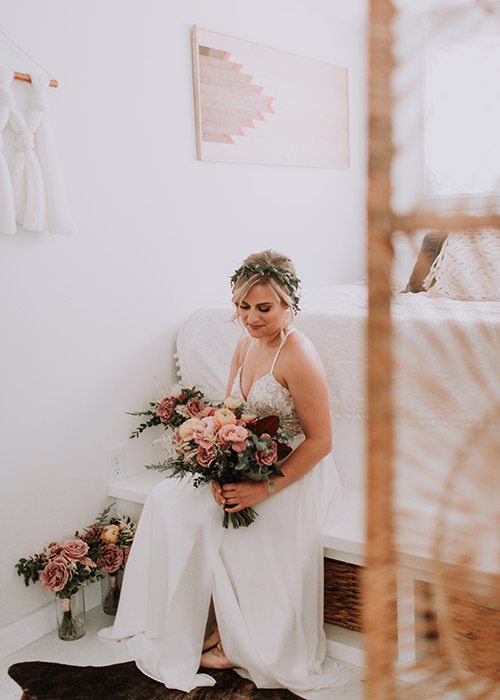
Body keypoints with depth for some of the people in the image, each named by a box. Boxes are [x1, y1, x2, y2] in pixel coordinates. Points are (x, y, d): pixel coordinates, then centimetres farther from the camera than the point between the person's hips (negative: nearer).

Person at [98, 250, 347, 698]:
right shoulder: (247, 344, 3)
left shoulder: (298, 356, -20)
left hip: (294, 477, -7)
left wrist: (266, 489, -24)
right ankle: (177, 633, 4)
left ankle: (236, 644, 5)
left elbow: (320, 441, -19)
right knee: (169, 498, -8)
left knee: (206, 519, -19)